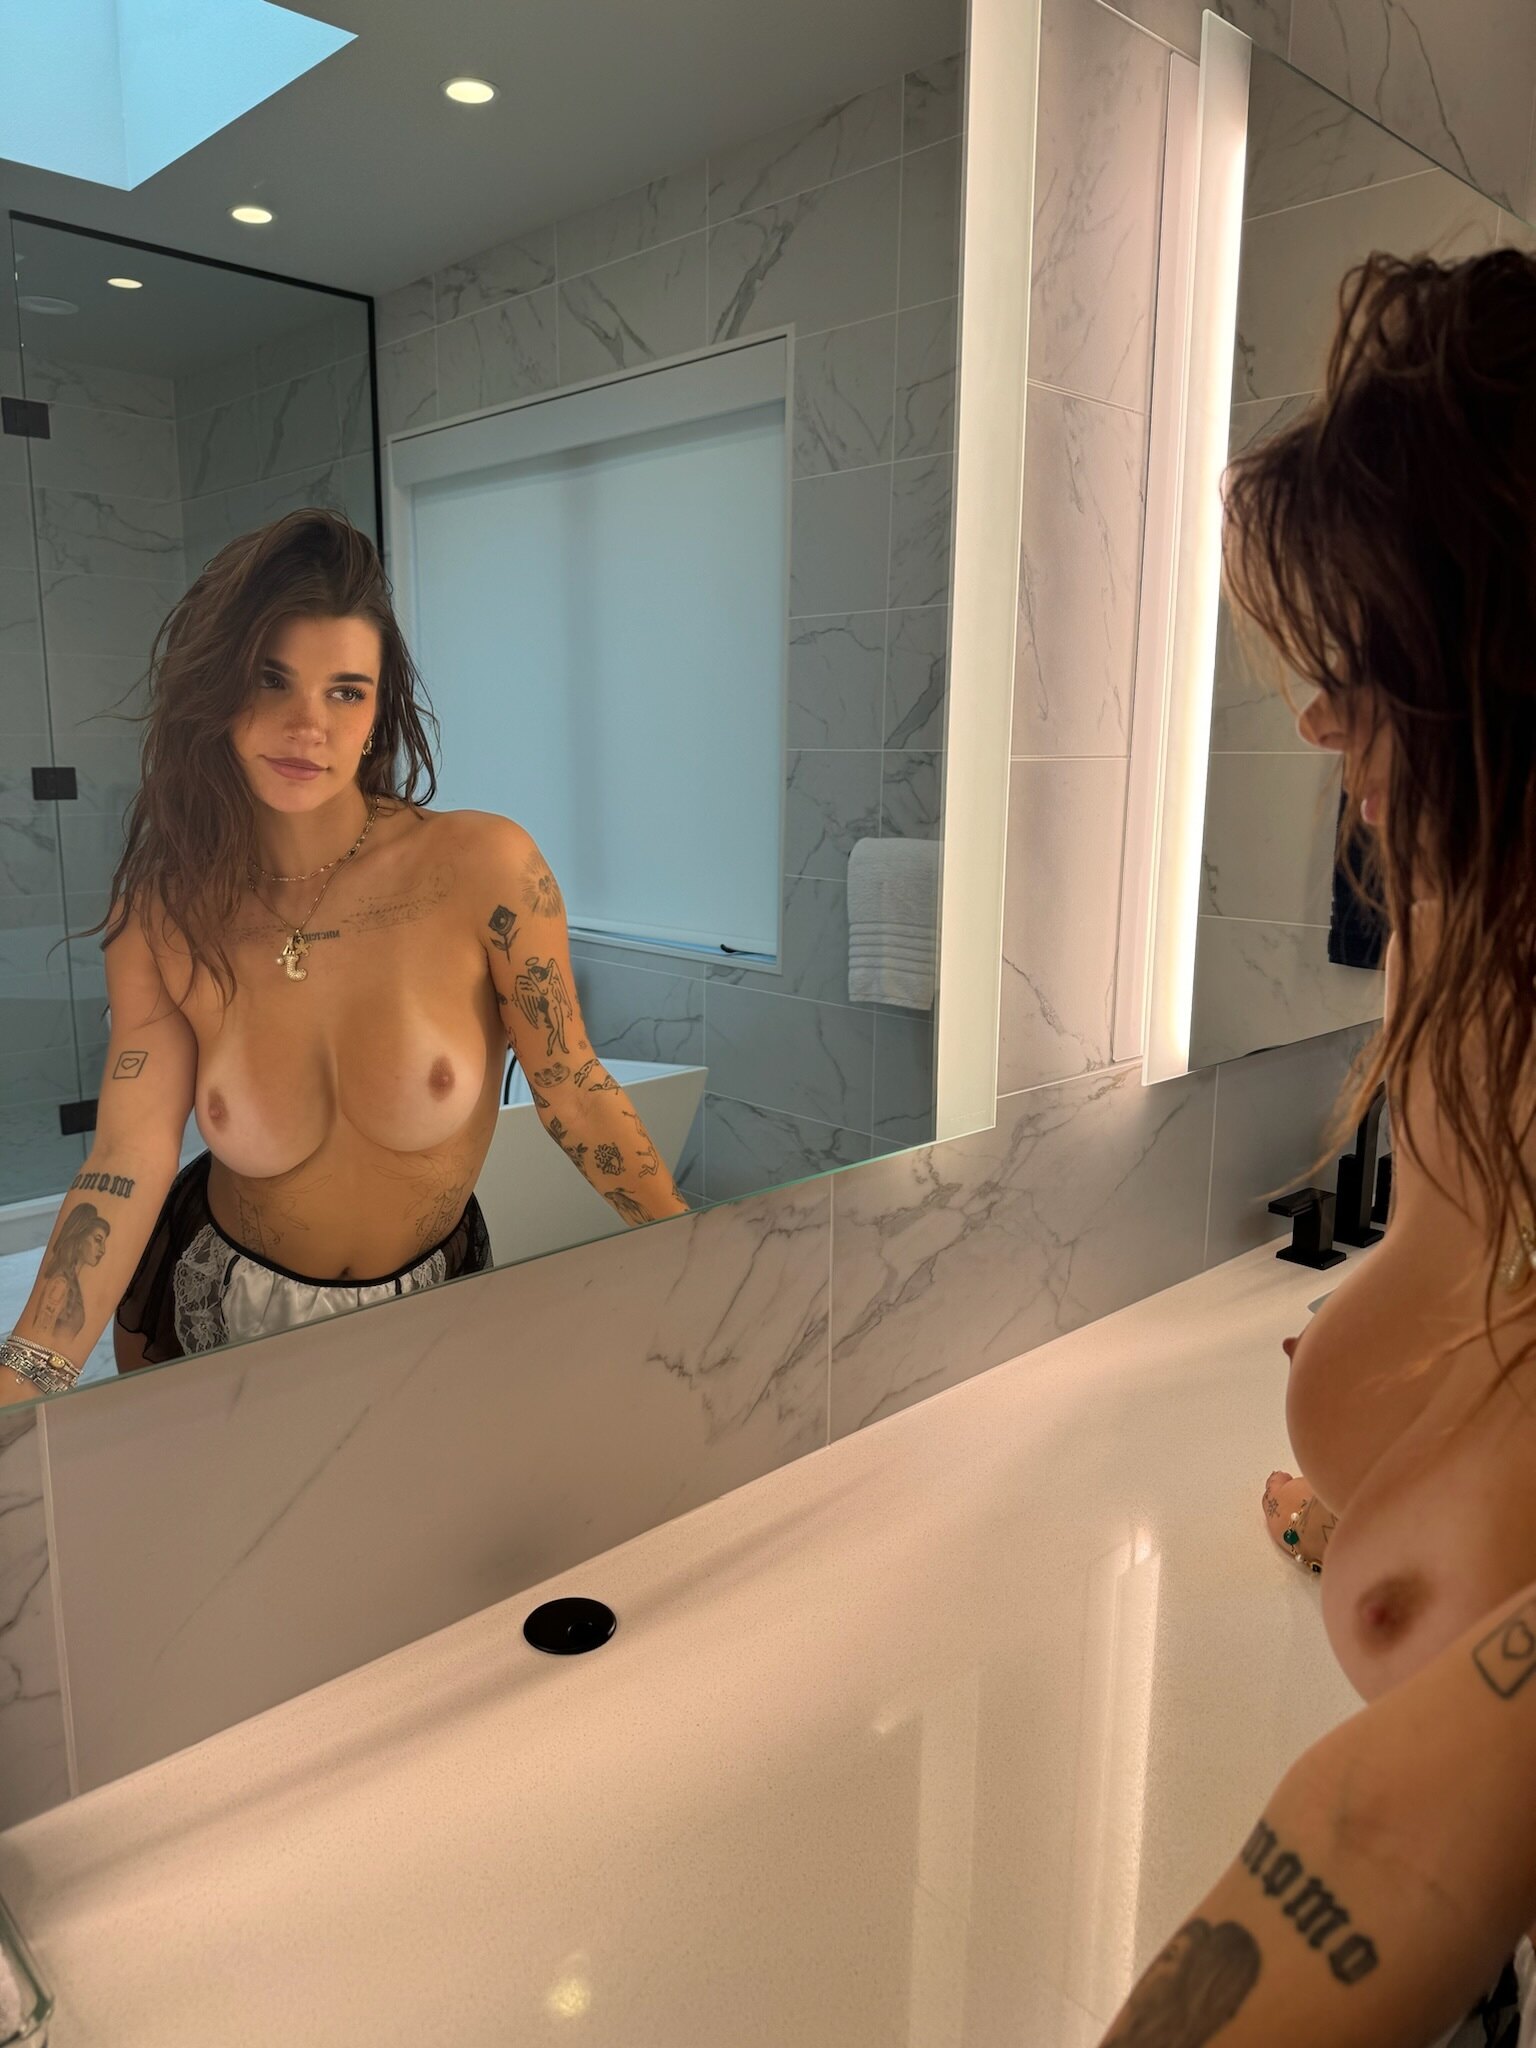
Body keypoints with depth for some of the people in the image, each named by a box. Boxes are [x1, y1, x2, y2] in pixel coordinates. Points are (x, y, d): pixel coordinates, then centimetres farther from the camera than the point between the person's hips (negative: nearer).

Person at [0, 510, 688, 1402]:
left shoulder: (485, 866, -22)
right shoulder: (163, 918, -13)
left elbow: (573, 1093, -15)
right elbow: (130, 1163, -18)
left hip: (431, 1305, -1)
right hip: (210, 1312, 2)